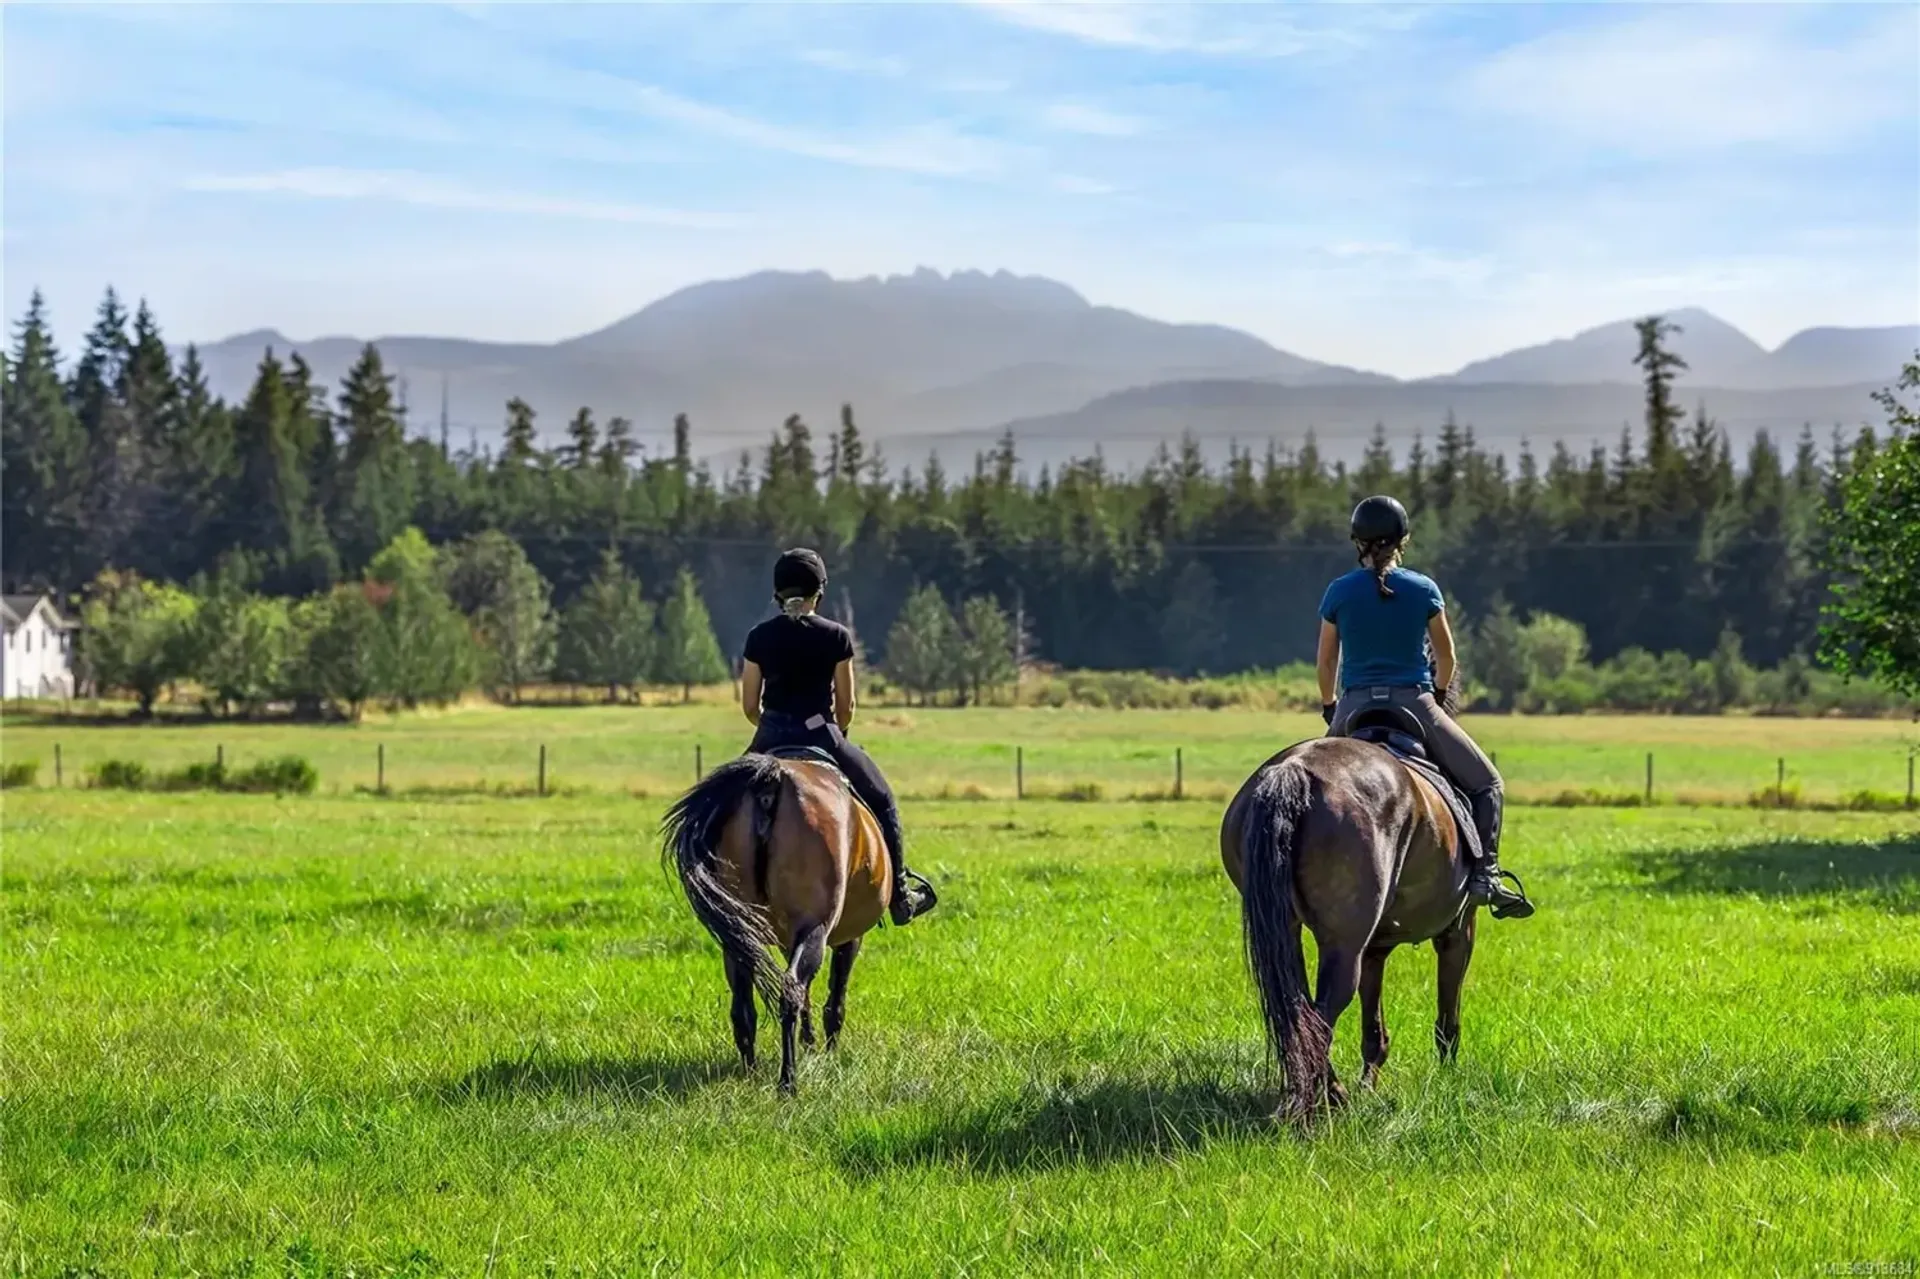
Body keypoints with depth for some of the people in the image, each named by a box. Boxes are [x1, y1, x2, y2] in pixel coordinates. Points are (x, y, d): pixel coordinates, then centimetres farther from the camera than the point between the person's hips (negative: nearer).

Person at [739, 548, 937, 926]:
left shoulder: (759, 638, 0)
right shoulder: (836, 637, -6)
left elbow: (749, 706, 3)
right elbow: (846, 705, 0)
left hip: (770, 739, 2)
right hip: (820, 734, -2)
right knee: (881, 801, 17)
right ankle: (899, 895, 19)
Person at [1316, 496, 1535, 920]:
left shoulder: (1339, 593, 0)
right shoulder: (1424, 590, -1)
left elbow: (1325, 664, 6)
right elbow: (1446, 657, 8)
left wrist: (1329, 709, 23)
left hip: (1355, 710, 1)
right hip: (1414, 705, -1)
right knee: (1486, 783, 12)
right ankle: (1484, 873, -5)